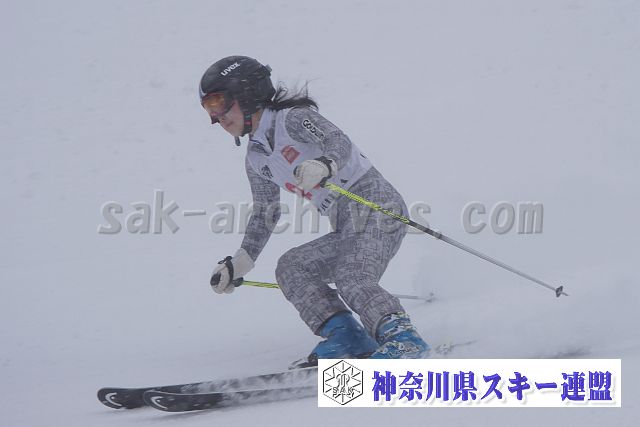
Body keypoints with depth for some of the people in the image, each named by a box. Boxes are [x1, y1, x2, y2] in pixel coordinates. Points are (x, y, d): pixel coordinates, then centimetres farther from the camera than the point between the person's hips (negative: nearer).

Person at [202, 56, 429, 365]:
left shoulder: (292, 118, -6)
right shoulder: (256, 160, 18)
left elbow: (338, 141, -23)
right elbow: (265, 214, 29)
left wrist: (324, 165, -45)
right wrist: (240, 262, 24)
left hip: (375, 202, -9)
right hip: (347, 229, 9)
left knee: (352, 280, -29)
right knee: (291, 267, -6)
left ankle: (402, 338, -43)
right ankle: (346, 337, -19)